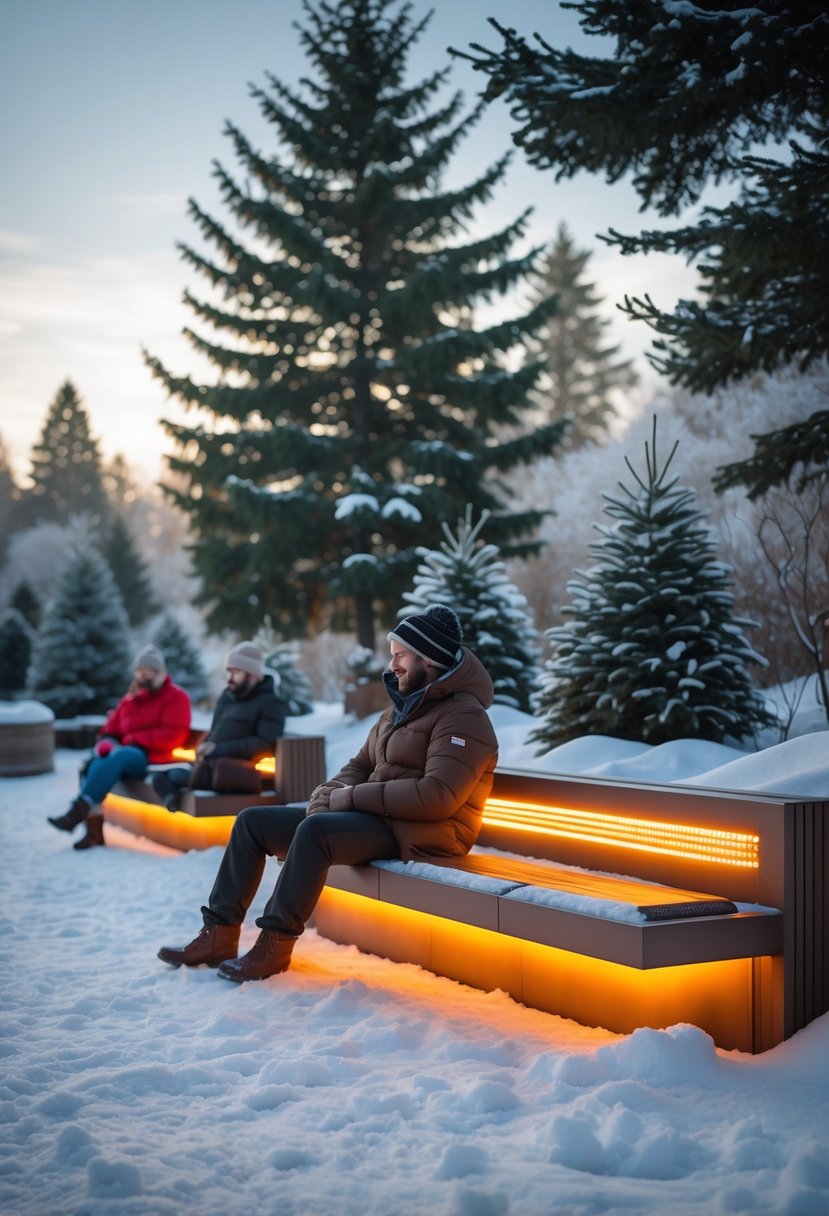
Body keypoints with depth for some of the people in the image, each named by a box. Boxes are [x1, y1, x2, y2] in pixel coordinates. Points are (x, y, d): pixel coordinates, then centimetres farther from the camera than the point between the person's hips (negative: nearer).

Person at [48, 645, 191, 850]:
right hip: (123, 750, 6)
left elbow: (174, 735, -9)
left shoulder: (176, 696, 4)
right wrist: (106, 742, -6)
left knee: (116, 758, -35)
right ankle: (94, 831, -34)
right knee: (93, 763, -26)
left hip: (152, 757, -6)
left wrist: (135, 739, -14)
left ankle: (78, 812, -43)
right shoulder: (131, 697, 24)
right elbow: (112, 728, 20)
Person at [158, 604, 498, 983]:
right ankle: (219, 935, 1)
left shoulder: (464, 716, -12)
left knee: (315, 830, -35)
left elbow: (438, 795, -24)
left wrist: (351, 797, -18)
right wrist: (329, 793, -3)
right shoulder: (401, 706, 18)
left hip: (420, 834, -10)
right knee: (253, 821, 1)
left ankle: (274, 946, -24)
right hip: (375, 815, 10)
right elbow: (361, 765, 22)